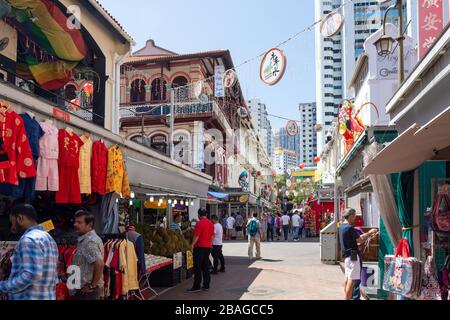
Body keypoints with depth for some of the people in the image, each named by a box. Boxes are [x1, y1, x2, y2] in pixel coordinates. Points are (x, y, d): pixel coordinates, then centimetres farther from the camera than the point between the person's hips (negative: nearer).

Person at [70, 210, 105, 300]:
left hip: (86, 291, -10)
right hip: (83, 289, 10)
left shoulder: (90, 241, -18)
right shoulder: (85, 239, 14)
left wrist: (92, 286, -20)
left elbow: (99, 264, -29)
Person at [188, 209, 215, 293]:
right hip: (208, 247, 7)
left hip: (200, 247, -7)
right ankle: (206, 285, 14)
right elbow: (212, 236, 12)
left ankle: (197, 286, 0)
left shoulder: (200, 223, -14)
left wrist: (192, 245, -10)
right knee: (206, 267, 11)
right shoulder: (211, 223, 7)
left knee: (197, 268, -2)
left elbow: (196, 236, -17)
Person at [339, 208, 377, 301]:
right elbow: (360, 241, -12)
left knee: (347, 278, 13)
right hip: (353, 255, -10)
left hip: (347, 255, 10)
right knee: (352, 279, -8)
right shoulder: (350, 228, -17)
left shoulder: (342, 226, 13)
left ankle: (347, 297, 20)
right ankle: (348, 298, -7)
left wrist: (367, 234, 15)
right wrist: (369, 233, 1)